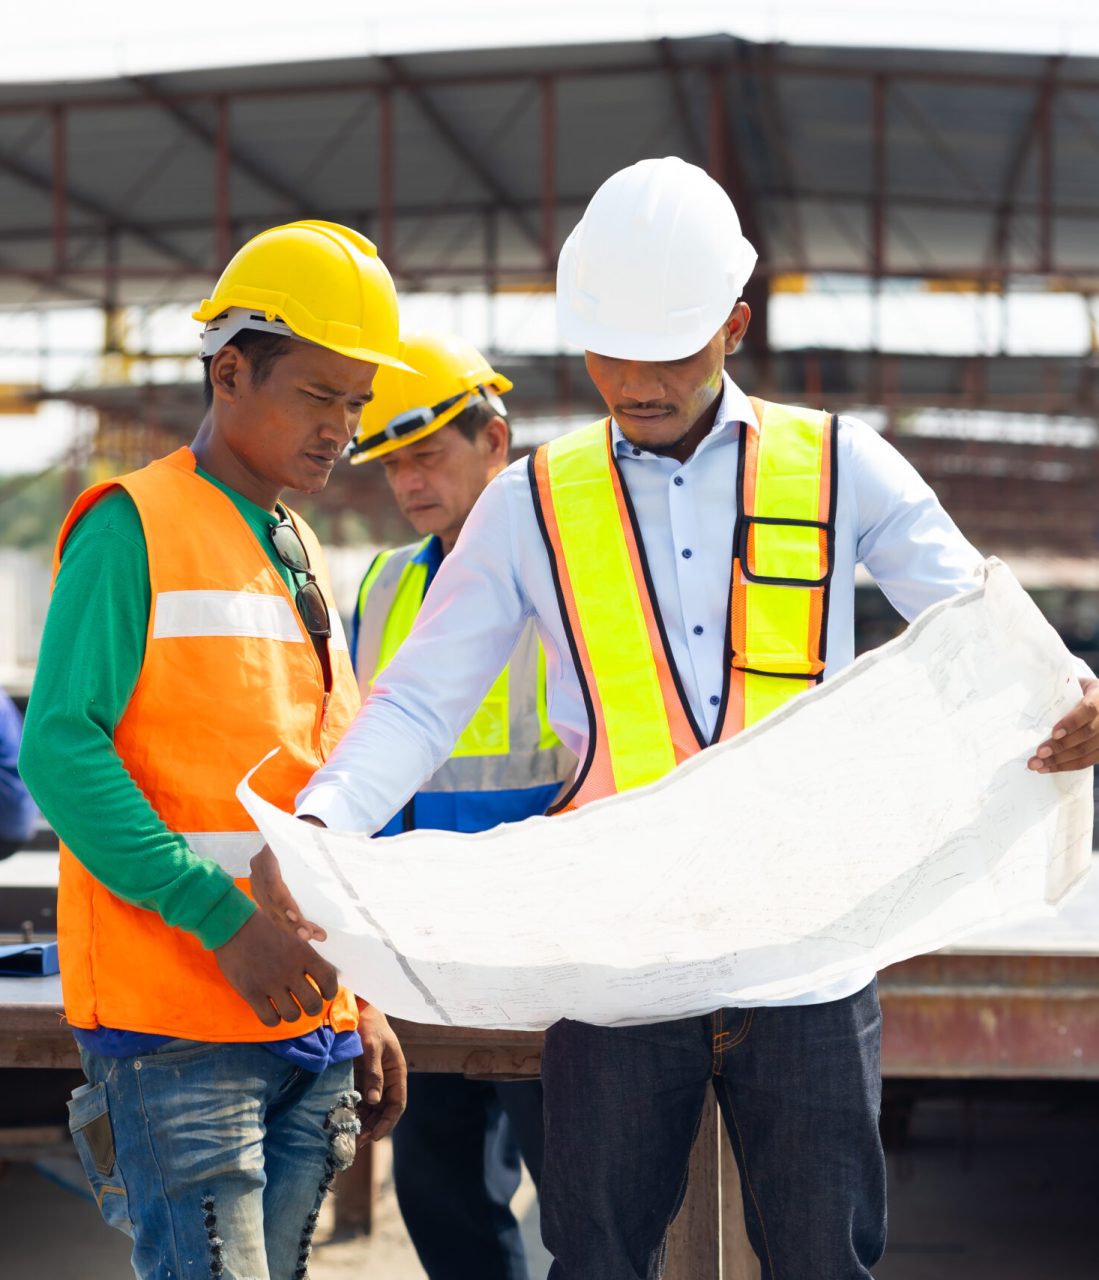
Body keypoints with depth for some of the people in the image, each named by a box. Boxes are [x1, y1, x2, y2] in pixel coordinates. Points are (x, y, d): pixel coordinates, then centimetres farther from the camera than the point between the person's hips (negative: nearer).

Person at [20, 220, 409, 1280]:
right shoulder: (134, 528, -5)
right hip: (178, 1026, -7)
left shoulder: (299, 556, 18)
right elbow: (61, 750, -14)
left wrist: (361, 998, 17)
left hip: (308, 1019, 7)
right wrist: (222, 918, -20)